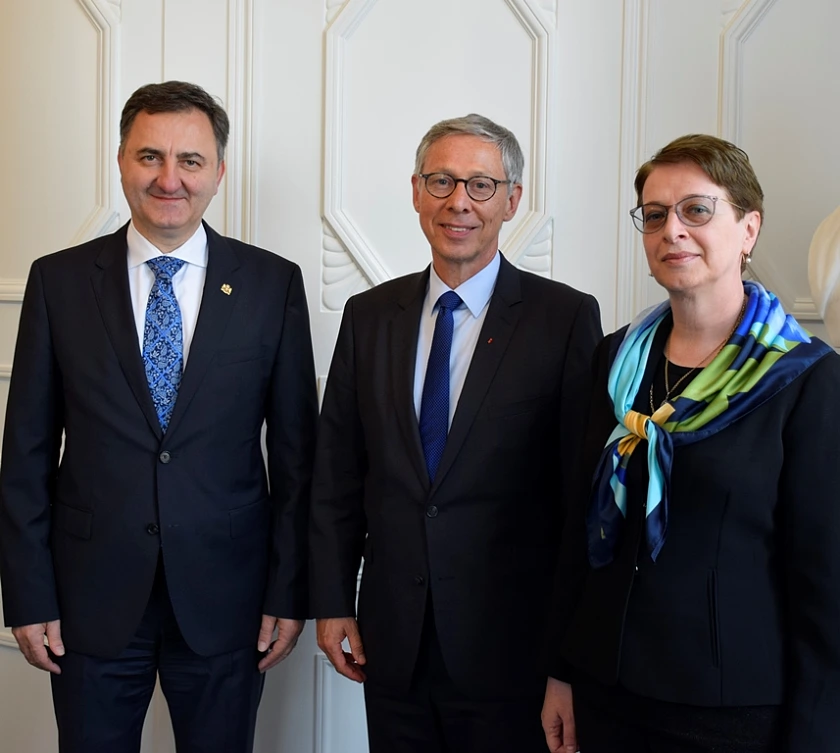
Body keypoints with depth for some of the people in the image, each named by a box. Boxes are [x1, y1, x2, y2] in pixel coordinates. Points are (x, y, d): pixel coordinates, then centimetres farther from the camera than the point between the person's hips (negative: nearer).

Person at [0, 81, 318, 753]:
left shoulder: (273, 284, -1)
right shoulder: (59, 280, 0)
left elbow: (296, 450, 1)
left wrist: (289, 593, -1)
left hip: (224, 598, 0)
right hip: (92, 597, 1)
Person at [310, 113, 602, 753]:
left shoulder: (566, 318, -7)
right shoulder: (369, 315, 6)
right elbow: (338, 470, 8)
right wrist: (331, 600, 5)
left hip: (509, 644, -3)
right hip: (393, 640, 4)